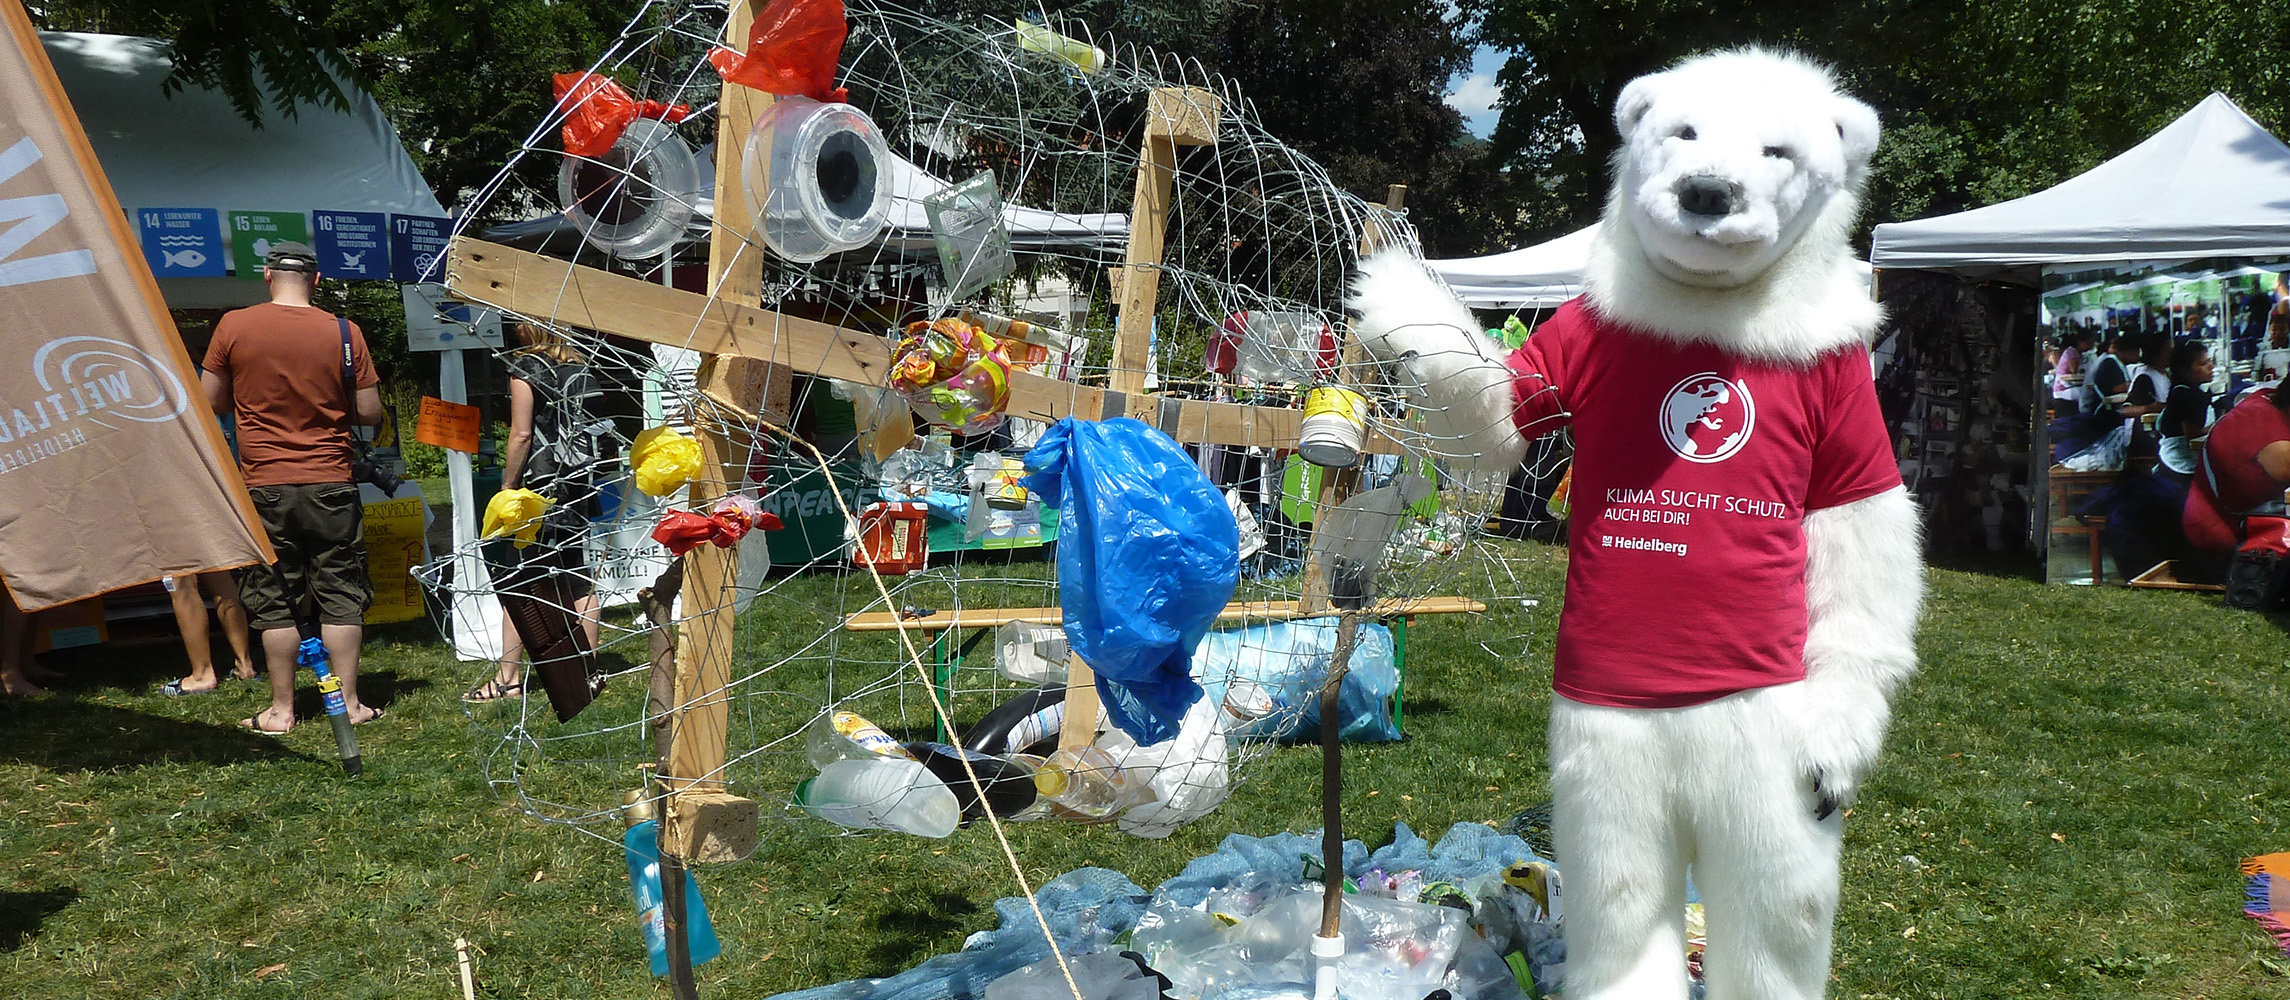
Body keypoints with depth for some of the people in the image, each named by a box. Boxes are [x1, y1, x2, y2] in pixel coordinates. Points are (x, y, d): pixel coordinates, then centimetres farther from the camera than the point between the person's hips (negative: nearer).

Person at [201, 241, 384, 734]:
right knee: (341, 595, 7)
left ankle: (281, 710, 12)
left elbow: (211, 400, 4)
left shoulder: (234, 326, -3)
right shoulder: (344, 332, -4)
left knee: (274, 601, 7)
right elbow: (370, 412, -2)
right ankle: (349, 703, 10)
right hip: (331, 485, 0)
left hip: (265, 485, 0)